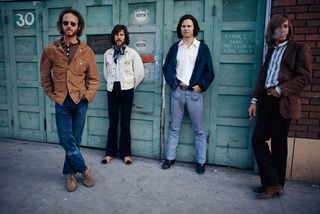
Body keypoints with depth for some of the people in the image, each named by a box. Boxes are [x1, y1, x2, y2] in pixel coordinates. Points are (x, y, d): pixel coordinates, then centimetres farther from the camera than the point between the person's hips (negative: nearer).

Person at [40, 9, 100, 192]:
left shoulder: (87, 51, -1)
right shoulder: (50, 50, -1)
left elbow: (94, 79, 4)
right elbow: (45, 77, 9)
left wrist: (87, 96, -7)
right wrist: (53, 95, 3)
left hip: (80, 102, 0)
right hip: (62, 103, 0)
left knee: (75, 141, 9)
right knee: (67, 141, 0)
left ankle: (71, 173, 28)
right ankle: (84, 169, 21)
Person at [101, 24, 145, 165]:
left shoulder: (132, 53, -1)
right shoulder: (108, 54, 8)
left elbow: (140, 73, 1)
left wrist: (130, 85, 7)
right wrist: (112, 83, 14)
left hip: (126, 90, -2)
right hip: (112, 89, 3)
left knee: (125, 123, 2)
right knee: (112, 122, 6)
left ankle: (126, 153, 13)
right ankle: (110, 152, 17)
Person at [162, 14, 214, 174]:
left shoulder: (202, 47, 4)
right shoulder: (175, 47, 10)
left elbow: (209, 71, 2)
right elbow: (167, 68, 8)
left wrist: (201, 86, -11)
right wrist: (173, 83, -6)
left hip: (194, 92, -2)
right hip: (177, 91, 2)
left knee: (199, 130, 4)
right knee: (174, 127, 10)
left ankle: (200, 161, 15)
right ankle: (170, 157, 21)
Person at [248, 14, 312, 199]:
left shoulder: (299, 49, 2)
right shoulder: (271, 51, 19)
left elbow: (305, 76, -7)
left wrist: (281, 89, -17)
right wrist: (254, 100, 8)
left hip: (283, 102, -6)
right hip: (267, 101, 6)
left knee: (278, 144, 1)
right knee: (258, 139, 2)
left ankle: (276, 186, 16)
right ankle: (271, 182, 16)